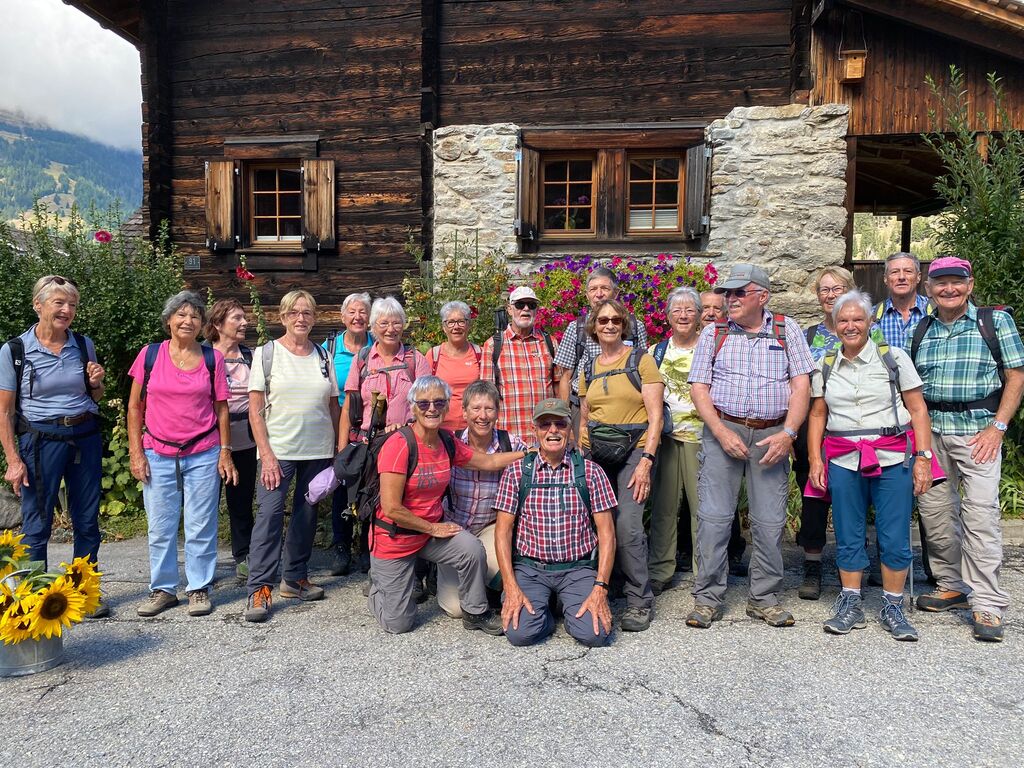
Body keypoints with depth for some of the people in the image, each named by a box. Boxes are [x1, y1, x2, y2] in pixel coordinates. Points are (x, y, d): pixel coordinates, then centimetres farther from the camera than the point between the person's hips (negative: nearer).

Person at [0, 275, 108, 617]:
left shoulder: (84, 345, 5)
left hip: (85, 438, 4)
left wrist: (96, 382, -5)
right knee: (37, 525, 3)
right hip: (40, 441, -3)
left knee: (87, 521, 10)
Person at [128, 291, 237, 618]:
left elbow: (221, 407, 6)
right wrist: (136, 452, -1)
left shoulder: (213, 358, 2)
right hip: (158, 455, 1)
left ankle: (199, 588, 18)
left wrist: (225, 452, 1)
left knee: (201, 527, 4)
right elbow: (135, 406, 5)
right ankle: (163, 589, 23)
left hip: (203, 455, 0)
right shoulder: (150, 355, 2)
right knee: (160, 528, 8)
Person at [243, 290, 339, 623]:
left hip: (318, 452, 4)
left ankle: (294, 578, 25)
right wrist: (266, 454, -13)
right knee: (269, 513, -11)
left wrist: (339, 452, 6)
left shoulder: (323, 357, 9)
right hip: (278, 450, -4)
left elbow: (334, 408, 12)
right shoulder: (266, 353, -1)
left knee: (306, 515, 10)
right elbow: (255, 409, -5)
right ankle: (260, 590, -4)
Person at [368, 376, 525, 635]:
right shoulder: (399, 444, -25)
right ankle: (379, 583, 35)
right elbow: (392, 509, -25)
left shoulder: (448, 441, -3)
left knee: (473, 550, -24)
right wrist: (434, 528, -15)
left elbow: (488, 461, 7)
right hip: (394, 538, -5)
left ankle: (475, 613, 2)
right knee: (399, 624, 3)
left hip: (431, 530, 5)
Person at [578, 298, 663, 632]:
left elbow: (656, 416, -5)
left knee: (627, 526, -17)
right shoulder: (589, 369, 16)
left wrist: (646, 461, -14)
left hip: (634, 450, -4)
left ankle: (639, 601, -2)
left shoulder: (641, 360, 2)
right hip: (596, 454, 4)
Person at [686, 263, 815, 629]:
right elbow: (698, 388, 3)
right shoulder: (714, 334, 9)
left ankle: (765, 598, 17)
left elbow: (801, 386, 3)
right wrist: (722, 433, -9)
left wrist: (787, 433, -9)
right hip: (723, 430, 0)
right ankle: (707, 598, 7)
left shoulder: (787, 329, 9)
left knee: (770, 522, 3)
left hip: (772, 435, 1)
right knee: (713, 517, -3)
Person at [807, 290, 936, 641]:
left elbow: (918, 409, 1)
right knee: (848, 536, 6)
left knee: (894, 537, 1)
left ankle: (892, 608, 16)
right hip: (843, 461, 2)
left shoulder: (893, 357, 2)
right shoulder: (825, 365, 9)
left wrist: (923, 457, -6)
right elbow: (817, 415, 12)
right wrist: (815, 460, 4)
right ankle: (851, 605, 18)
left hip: (893, 459, -2)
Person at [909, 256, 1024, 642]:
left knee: (980, 512, -10)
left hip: (978, 429, -4)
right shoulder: (918, 331, 12)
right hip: (931, 429, 4)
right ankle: (953, 586, 24)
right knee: (934, 511, 7)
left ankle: (987, 604, -2)